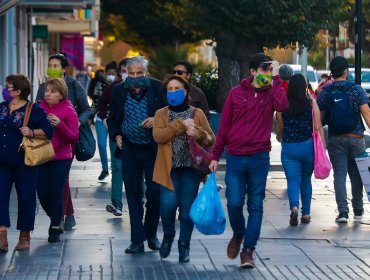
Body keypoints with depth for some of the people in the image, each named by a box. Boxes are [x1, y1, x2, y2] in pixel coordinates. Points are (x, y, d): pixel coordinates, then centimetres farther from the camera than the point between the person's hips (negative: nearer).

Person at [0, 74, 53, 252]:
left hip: (24, 163, -4)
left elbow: (48, 131, -9)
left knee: (25, 199, 5)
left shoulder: (33, 110, -7)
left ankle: (25, 237, 19)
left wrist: (32, 133, -22)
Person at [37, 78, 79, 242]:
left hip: (61, 159, -3)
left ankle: (55, 229, 10)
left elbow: (74, 138, -9)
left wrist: (60, 125, -22)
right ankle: (56, 221, 30)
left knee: (56, 193, -3)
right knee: (42, 193, 4)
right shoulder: (39, 107, 0)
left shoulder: (68, 111, -6)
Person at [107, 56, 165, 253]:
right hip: (129, 150, 2)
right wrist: (116, 135, 1)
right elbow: (112, 117, 17)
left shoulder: (157, 88, -4)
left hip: (153, 149, -2)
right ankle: (137, 240, 7)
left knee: (155, 193, 1)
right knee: (133, 195, 3)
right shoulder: (119, 90, 3)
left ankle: (151, 235, 22)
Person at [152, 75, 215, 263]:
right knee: (168, 203, -14)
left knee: (188, 208, 0)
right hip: (169, 168, -1)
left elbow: (211, 139, 7)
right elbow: (158, 136, -12)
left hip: (191, 168, 1)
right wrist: (181, 125, -16)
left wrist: (198, 133, -14)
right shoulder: (161, 114, 7)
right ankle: (168, 236, 15)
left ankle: (184, 245, 16)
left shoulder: (197, 113, 9)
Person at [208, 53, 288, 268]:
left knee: (256, 206, 2)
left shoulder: (270, 93, 4)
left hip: (259, 158, 0)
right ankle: (238, 235, 23)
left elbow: (282, 105, -21)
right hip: (235, 158, 0)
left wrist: (276, 78, -15)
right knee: (234, 203, -6)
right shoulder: (237, 93, 5)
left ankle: (248, 250, 8)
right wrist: (215, 156, 6)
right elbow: (224, 126, 7)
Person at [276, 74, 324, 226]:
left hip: (288, 147, -1)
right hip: (308, 146, 1)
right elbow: (318, 127, -6)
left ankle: (294, 206, -25)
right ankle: (306, 213, 21)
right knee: (306, 180, 17)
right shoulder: (311, 103, -4)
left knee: (293, 180, 1)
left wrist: (280, 137, 27)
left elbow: (280, 127, 5)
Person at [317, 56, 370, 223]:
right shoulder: (356, 89, -3)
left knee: (339, 174, 1)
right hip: (355, 138, 0)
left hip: (335, 139, 0)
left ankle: (343, 211, -11)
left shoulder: (324, 93, 1)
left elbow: (319, 118, 3)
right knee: (356, 174, 12)